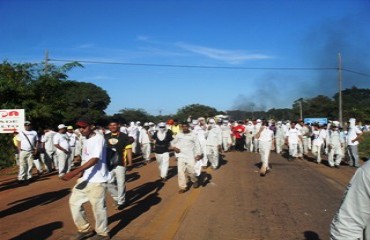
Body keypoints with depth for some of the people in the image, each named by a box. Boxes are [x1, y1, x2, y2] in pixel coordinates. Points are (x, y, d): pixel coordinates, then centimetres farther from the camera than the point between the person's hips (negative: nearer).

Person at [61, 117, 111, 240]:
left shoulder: (98, 139, -18)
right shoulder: (86, 140, 11)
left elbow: (95, 160, -29)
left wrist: (75, 172, -35)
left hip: (97, 180, -9)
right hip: (85, 179, 9)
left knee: (98, 206, 2)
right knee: (74, 202, 14)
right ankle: (85, 229, 29)